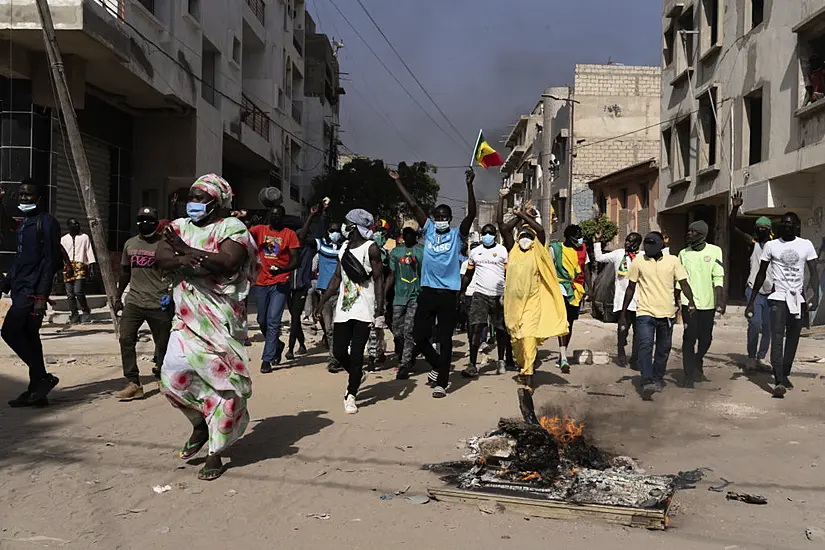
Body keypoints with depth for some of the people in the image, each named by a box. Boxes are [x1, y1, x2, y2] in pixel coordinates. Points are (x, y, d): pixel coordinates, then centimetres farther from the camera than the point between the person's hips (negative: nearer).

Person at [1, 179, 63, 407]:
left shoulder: (47, 223, -8)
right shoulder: (23, 224, 19)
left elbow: (50, 261, -15)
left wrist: (41, 296, -20)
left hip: (32, 290, -9)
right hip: (21, 289, 9)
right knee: (29, 337, 8)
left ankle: (43, 378, -2)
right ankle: (36, 391, 12)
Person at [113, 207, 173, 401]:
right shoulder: (130, 244, 13)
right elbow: (125, 272, 22)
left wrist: (171, 294, -18)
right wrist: (118, 297, 22)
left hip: (159, 304, -4)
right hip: (133, 302, 5)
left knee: (163, 344, 3)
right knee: (126, 339, -8)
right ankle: (133, 384, -5)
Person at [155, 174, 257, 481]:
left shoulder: (232, 228, -4)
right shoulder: (180, 226, 13)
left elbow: (226, 262, -21)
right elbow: (160, 258, -2)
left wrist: (185, 251, -13)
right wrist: (186, 262, -21)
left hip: (221, 319, -5)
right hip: (187, 318, 5)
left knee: (223, 382, 0)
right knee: (173, 377, -4)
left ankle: (215, 453, 15)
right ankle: (200, 424, 26)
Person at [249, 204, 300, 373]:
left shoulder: (289, 234, 1)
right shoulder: (260, 230, 9)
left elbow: (295, 260, -4)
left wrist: (282, 270, -22)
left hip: (280, 283, -4)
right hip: (262, 282, 4)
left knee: (273, 321, -8)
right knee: (262, 321, 13)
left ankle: (267, 359, -3)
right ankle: (277, 345, 38)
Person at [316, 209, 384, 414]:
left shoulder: (371, 248, -7)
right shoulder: (344, 247, 13)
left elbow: (379, 279, -10)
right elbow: (337, 277, 17)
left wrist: (380, 307, -17)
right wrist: (323, 301, 12)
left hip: (364, 309, -6)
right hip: (343, 307, 6)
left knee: (356, 353, -4)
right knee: (339, 351, 7)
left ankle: (351, 395, 7)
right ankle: (357, 376, 34)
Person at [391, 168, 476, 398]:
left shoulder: (457, 234, 2)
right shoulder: (428, 230, 9)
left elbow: (471, 214, -11)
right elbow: (413, 205, 7)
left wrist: (469, 186, -21)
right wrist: (397, 181, 6)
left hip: (448, 292, -3)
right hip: (427, 290, 3)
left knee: (445, 339, 1)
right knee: (419, 335, 5)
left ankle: (441, 383, 8)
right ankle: (437, 365, 30)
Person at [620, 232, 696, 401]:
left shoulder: (672, 261, 3)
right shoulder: (638, 262, 2)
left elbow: (683, 283, 1)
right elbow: (631, 288, 8)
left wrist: (691, 301, -18)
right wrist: (623, 313, 7)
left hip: (667, 313, 2)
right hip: (645, 313, -2)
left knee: (663, 349, 12)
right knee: (645, 346, -17)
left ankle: (657, 379, 30)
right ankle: (647, 383, -22)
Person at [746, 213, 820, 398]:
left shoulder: (806, 245, 3)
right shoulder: (771, 245, 2)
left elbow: (813, 272, -2)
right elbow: (761, 274, 6)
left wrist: (815, 295, -18)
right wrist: (751, 301, 4)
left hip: (798, 299, 2)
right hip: (778, 298, -2)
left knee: (792, 341, 9)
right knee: (777, 339, -13)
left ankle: (785, 375, 23)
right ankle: (779, 381, -19)